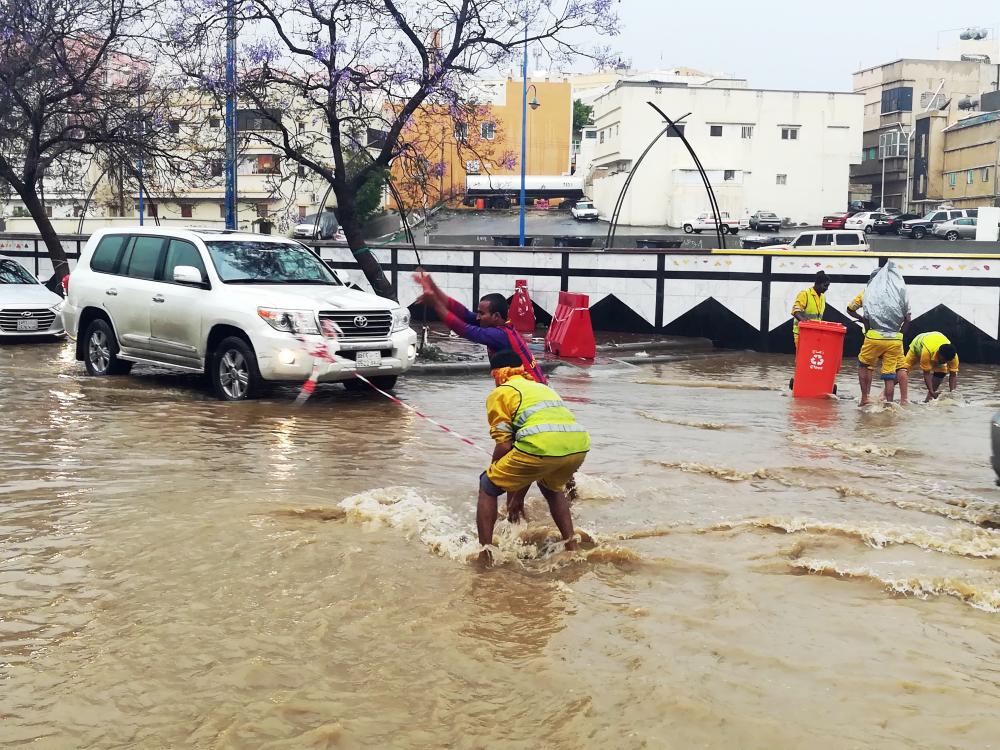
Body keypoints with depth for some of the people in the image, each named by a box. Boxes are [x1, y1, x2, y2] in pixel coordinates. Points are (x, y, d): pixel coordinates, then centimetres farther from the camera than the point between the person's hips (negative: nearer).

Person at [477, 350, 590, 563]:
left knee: (487, 487, 16)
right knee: (552, 488, 37)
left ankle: (484, 556, 10)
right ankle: (572, 547, 32)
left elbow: (504, 445, 6)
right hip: (579, 444, 6)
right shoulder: (542, 387, 35)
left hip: (542, 446, -6)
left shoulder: (499, 393, 16)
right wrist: (519, 495, 43)